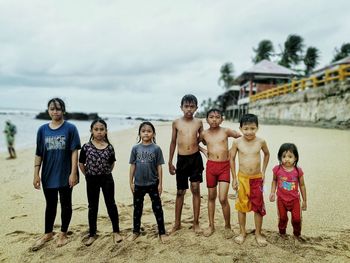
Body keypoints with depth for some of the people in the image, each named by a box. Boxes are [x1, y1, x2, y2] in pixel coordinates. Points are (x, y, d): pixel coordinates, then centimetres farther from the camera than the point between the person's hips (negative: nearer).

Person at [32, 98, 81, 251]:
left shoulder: (70, 128, -6)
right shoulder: (42, 129, 3)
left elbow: (74, 151, -9)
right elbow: (38, 154, 4)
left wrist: (73, 173, -14)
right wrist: (36, 174, 1)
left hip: (65, 175, -3)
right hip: (48, 175, 3)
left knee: (65, 204, 11)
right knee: (50, 205, 17)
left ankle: (63, 234, 27)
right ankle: (48, 234, 33)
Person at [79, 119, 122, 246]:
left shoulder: (109, 147, -5)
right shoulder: (86, 147, -8)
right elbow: (81, 164, 0)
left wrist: (106, 173, 5)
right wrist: (88, 176, 3)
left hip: (107, 179, 0)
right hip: (91, 180, 0)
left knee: (111, 204, 5)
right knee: (92, 207, 11)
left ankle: (116, 232, 18)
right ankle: (92, 234, 23)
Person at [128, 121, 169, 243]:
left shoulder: (156, 148, -6)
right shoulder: (135, 148, -2)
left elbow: (159, 167, -4)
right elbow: (132, 166, 3)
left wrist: (160, 183, -4)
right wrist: (131, 182, 2)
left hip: (153, 183, -2)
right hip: (138, 184, 2)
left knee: (157, 208, 6)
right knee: (137, 208, 15)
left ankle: (162, 232, 19)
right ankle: (136, 231, 31)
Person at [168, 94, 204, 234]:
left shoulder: (198, 122, 1)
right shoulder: (176, 123, 0)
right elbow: (173, 142, 6)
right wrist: (170, 162, 6)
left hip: (196, 158, 0)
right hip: (181, 160, 0)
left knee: (196, 189, 3)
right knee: (180, 192, 9)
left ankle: (196, 223, 17)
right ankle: (177, 223, 23)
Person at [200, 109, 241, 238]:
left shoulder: (226, 131, -3)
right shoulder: (204, 133, 3)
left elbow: (241, 137, 8)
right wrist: (204, 150, 11)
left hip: (224, 166, -2)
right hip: (211, 166, 2)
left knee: (223, 199, -7)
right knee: (211, 197, 12)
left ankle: (228, 226, 14)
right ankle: (211, 225, 26)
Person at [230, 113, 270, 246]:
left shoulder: (261, 142, -8)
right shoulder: (237, 142, -10)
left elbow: (267, 154, 12)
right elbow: (232, 158, 1)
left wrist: (263, 171, 8)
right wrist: (234, 178, 1)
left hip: (257, 178, 1)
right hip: (242, 178, 0)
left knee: (258, 206, 8)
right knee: (242, 206, 10)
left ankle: (258, 233, 26)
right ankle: (242, 232, 28)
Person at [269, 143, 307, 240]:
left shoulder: (298, 171, -12)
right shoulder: (277, 169, -12)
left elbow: (302, 185, 0)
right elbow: (274, 180, 6)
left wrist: (304, 201, 6)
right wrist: (272, 192, -6)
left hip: (294, 199, 0)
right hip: (281, 199, 0)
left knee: (297, 219, 5)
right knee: (282, 218, 13)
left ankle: (297, 235, 32)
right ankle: (282, 235, 37)